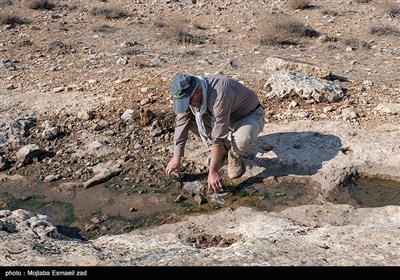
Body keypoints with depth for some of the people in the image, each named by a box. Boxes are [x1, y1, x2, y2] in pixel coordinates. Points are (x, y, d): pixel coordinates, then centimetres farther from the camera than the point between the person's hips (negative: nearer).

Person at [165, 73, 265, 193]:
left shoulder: (219, 94, -40)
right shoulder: (187, 93, -17)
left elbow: (218, 137, -38)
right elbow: (181, 123, -12)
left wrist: (213, 172, -35)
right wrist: (176, 158, -13)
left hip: (250, 116, -6)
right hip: (226, 117, 6)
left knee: (244, 136, -40)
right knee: (189, 119, -12)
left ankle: (234, 157, -4)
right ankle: (223, 150, 6)